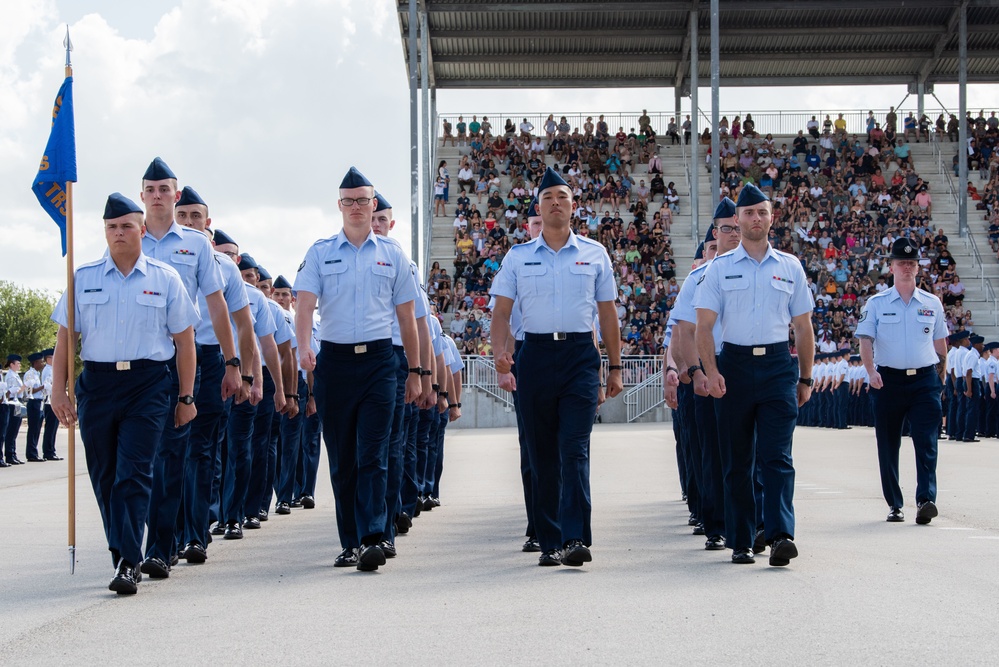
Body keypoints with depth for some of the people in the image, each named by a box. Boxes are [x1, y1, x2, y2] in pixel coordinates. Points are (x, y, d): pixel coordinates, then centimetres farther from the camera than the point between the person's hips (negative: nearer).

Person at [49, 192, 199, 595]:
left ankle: (128, 564, -13)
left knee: (134, 474, -11)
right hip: (96, 383, 3)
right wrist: (59, 392, 1)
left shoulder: (165, 279, 6)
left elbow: (184, 341, 7)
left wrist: (186, 397, 4)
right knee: (104, 476, 7)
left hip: (149, 384, -3)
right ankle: (123, 556, 20)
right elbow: (66, 338, 8)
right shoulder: (83, 279, 9)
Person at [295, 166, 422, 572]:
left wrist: (415, 371, 11)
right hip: (334, 358, 1)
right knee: (341, 458, 6)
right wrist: (304, 348, -23)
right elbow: (305, 304, -5)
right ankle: (350, 543, 13)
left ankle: (372, 539, -17)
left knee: (373, 455, -10)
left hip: (379, 359, -1)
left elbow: (406, 317, 12)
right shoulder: (320, 253, 7)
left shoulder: (392, 255, 9)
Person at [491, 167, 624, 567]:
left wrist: (615, 367, 13)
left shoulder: (594, 255, 9)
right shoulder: (518, 256, 9)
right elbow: (502, 311, 6)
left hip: (580, 355, -1)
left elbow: (607, 313, 13)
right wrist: (500, 352, -12)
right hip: (536, 354, 2)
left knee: (574, 448, -13)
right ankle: (549, 542, 13)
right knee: (542, 454, 5)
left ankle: (575, 539, -19)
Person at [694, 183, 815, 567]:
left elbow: (803, 326, 15)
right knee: (737, 460, 4)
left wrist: (805, 378, 13)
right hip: (734, 364, 0)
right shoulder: (720, 268, 6)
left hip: (777, 365, 0)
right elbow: (703, 325, 1)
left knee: (777, 456, -11)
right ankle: (741, 541, 10)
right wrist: (711, 372, -12)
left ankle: (780, 534, -19)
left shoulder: (790, 267, 10)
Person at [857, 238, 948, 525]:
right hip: (889, 380, 0)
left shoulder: (932, 304, 11)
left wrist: (940, 380, 15)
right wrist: (871, 370, -19)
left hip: (925, 380, 0)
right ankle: (895, 504, 11)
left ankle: (925, 499, -19)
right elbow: (865, 340, -3)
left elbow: (940, 345, 17)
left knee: (926, 441, -12)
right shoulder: (876, 304, 5)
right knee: (888, 445, 4)